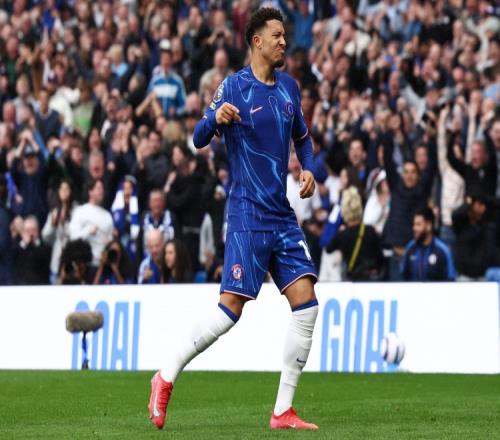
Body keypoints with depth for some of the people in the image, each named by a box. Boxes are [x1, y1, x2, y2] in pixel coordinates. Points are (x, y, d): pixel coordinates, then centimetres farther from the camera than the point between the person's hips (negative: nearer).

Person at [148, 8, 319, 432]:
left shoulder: (289, 87, 12)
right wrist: (215, 118, -32)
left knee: (306, 304, -4)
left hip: (283, 216, 6)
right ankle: (167, 376, 7)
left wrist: (308, 168, 7)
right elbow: (198, 139, -11)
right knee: (232, 308, -12)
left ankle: (283, 411, 1)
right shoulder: (234, 87, -6)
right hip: (248, 215, -6)